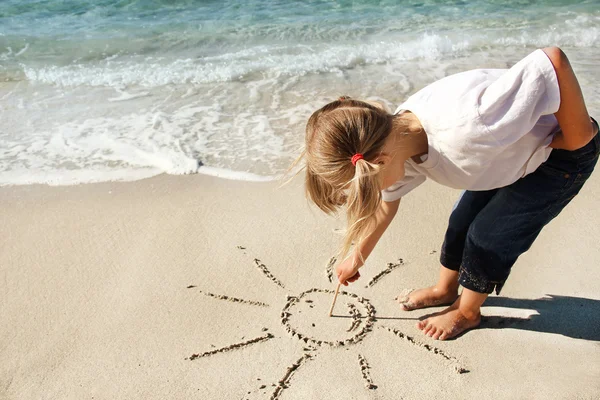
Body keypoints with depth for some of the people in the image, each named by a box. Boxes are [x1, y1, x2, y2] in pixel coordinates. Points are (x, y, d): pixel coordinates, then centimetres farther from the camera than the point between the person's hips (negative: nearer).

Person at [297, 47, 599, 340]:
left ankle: (467, 311, 21)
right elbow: (387, 202, 1)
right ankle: (444, 290, 36)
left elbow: (553, 61, -39)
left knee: (487, 235, -5)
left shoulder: (462, 126, -44)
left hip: (562, 154, -6)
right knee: (462, 221, 10)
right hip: (509, 156, 7)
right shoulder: (395, 138, -16)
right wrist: (357, 255, 11)